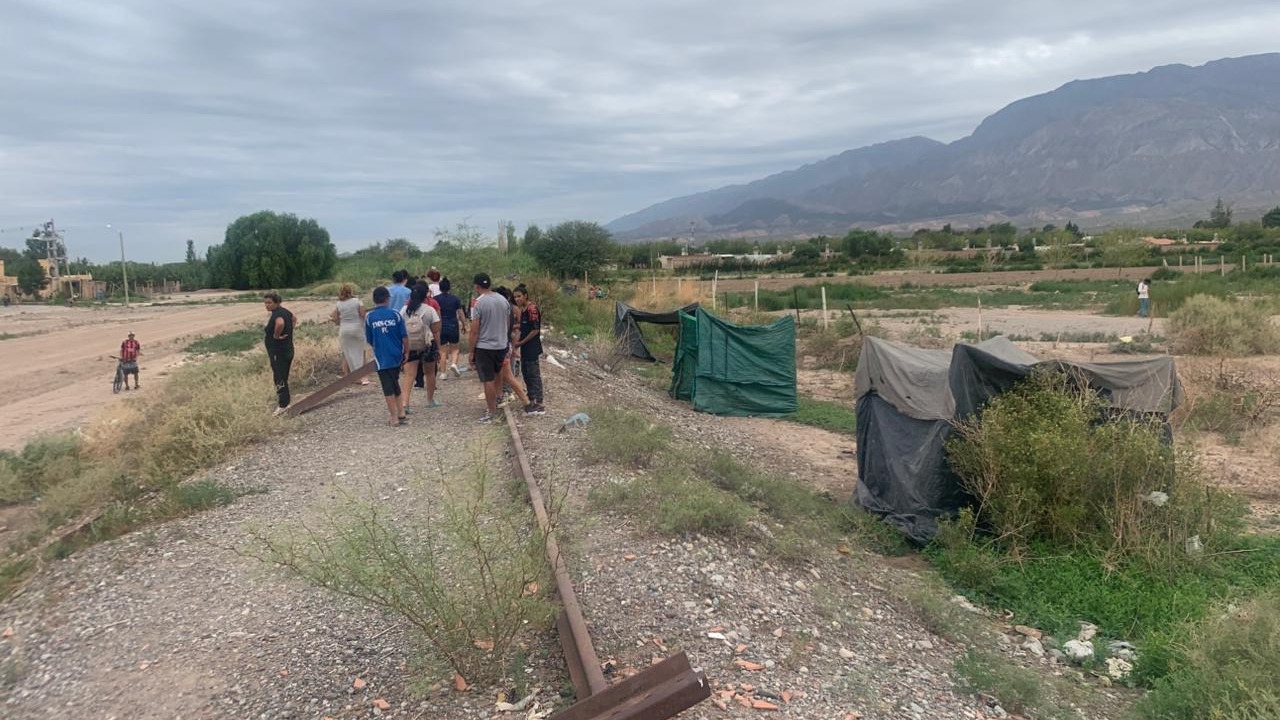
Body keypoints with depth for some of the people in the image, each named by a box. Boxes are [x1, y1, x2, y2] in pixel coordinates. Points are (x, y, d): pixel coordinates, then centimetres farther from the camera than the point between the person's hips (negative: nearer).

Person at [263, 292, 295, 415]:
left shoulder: (276, 314, -20)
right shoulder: (284, 311, 9)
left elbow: (280, 323, -44)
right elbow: (294, 319, 30)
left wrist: (276, 335, -27)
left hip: (278, 353, -10)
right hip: (288, 350, 10)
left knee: (280, 379, -2)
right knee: (283, 378, 19)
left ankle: (283, 405, 4)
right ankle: (285, 402, 29)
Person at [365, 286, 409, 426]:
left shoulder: (369, 317, -4)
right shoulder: (395, 315, -5)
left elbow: (369, 340, 5)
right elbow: (404, 336, -5)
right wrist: (406, 352, 7)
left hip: (381, 357, -1)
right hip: (396, 356, 1)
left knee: (388, 388, 3)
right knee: (395, 383, 19)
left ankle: (395, 417, 5)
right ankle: (400, 411, 17)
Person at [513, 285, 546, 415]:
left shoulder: (532, 309, -17)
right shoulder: (523, 309, 12)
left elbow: (535, 330, -20)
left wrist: (521, 342, -13)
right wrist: (517, 340, 3)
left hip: (532, 348, -10)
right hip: (525, 348, 10)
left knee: (534, 374, -5)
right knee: (525, 373, 16)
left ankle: (539, 405, -1)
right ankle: (531, 401, 27)